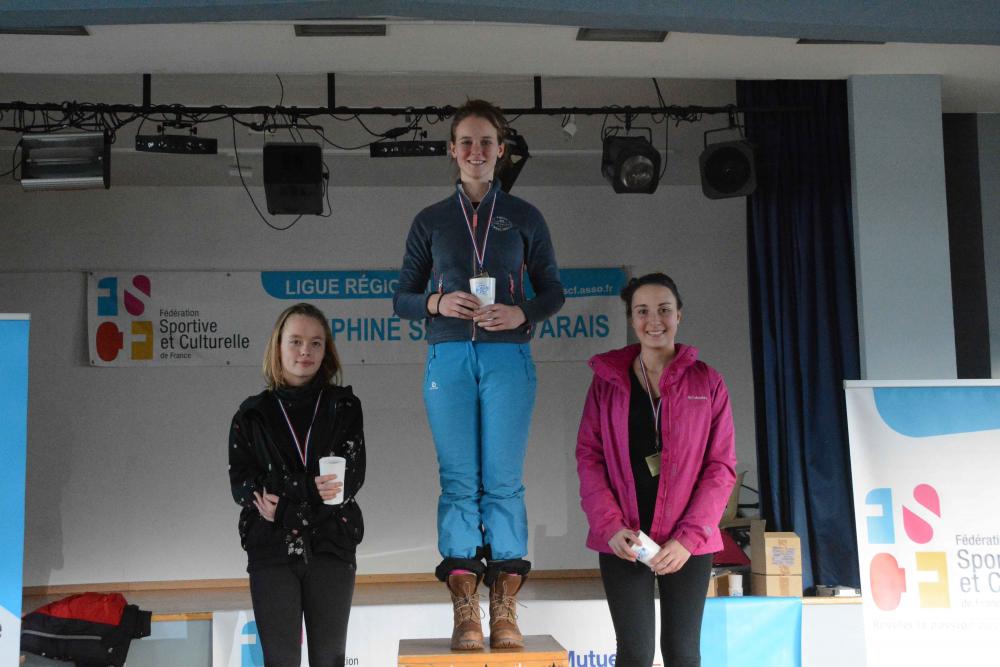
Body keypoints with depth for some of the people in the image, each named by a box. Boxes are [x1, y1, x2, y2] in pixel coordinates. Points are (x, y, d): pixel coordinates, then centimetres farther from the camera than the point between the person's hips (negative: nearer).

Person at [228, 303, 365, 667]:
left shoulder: (343, 407, 8)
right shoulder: (253, 414, 9)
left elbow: (353, 477, -2)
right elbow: (241, 484, 0)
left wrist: (284, 502, -13)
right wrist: (312, 490, -17)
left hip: (330, 545, 0)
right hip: (271, 549, 0)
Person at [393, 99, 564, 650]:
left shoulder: (523, 217, 11)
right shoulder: (431, 221, 12)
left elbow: (552, 290, 12)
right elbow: (402, 298, 12)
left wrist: (522, 313, -8)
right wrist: (436, 303, -9)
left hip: (507, 357, 0)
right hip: (449, 357, 1)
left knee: (503, 480, -2)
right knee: (458, 479, -2)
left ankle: (504, 609, 3)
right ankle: (464, 610, 1)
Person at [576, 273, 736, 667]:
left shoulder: (707, 382, 3)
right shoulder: (607, 380, 4)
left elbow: (721, 466, 0)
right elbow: (588, 456, 2)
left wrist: (689, 537, -10)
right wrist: (610, 526, -11)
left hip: (688, 542, 0)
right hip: (622, 540, 0)